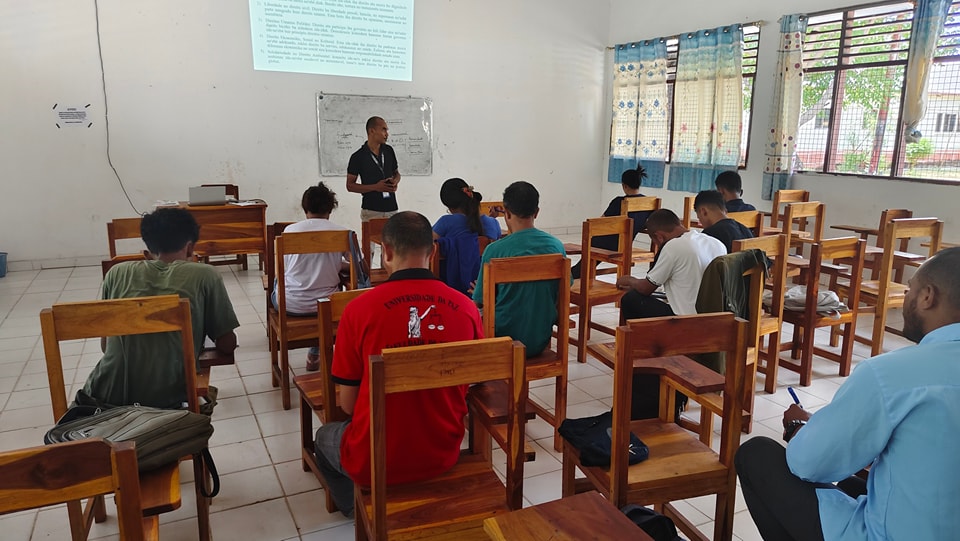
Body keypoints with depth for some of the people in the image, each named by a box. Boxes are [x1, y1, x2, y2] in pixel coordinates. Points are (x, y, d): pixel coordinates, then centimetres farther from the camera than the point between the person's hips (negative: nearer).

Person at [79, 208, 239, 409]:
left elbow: (106, 345, 18)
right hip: (164, 402, -2)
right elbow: (228, 345, 6)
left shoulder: (116, 273, 9)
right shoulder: (204, 275, 1)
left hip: (105, 400, 3)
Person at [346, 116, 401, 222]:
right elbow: (350, 186, -2)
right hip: (371, 211, -4)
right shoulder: (358, 157, -5)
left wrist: (395, 182, -2)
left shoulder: (389, 151, 8)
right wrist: (375, 187, -14)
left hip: (391, 209, 4)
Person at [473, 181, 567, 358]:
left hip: (506, 342, -4)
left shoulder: (494, 250, -17)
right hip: (542, 340, 4)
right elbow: (562, 291, 7)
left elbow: (479, 302, -9)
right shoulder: (556, 245, -6)